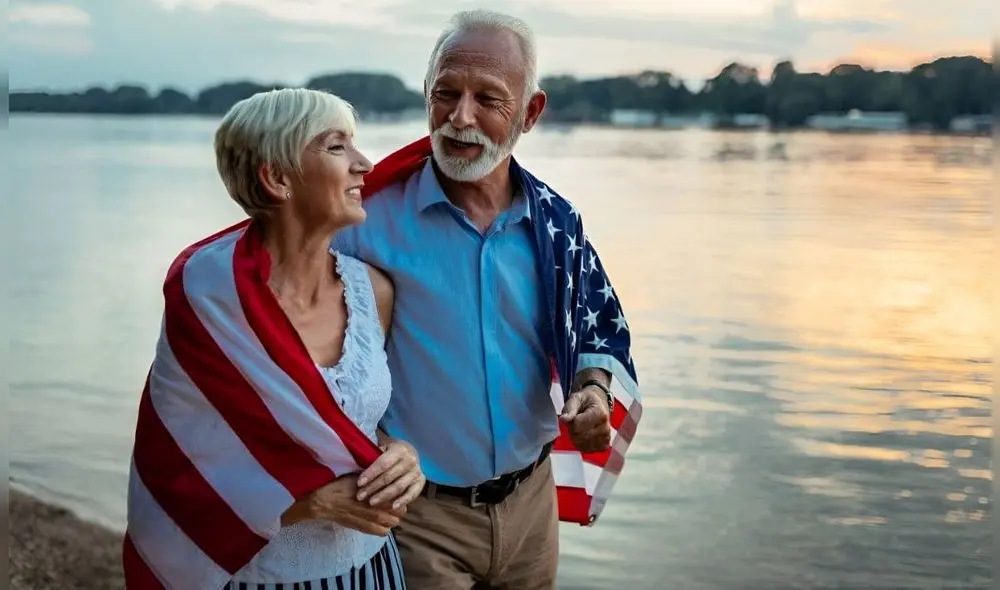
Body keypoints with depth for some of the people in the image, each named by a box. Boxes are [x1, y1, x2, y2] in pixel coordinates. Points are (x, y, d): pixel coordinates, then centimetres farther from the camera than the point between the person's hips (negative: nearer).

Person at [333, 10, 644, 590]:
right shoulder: (370, 219, -13)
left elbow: (599, 333, 10)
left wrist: (595, 392, -10)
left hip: (531, 501, 4)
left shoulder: (556, 223, -1)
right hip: (417, 511, -4)